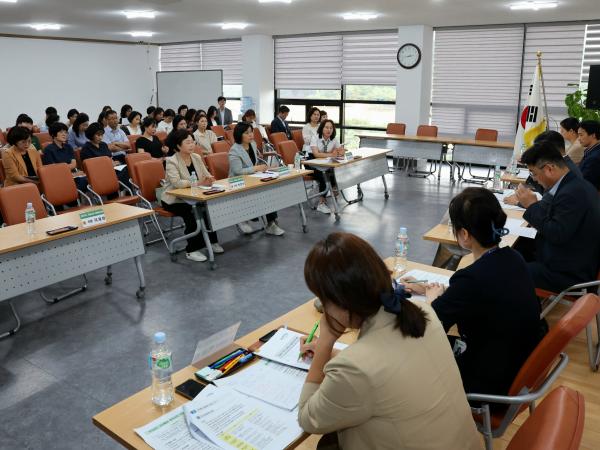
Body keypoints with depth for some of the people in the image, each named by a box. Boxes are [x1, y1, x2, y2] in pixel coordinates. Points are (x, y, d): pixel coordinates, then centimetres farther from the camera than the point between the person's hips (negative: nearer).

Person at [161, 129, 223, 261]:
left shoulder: (197, 157, 6)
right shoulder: (171, 161, -14)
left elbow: (207, 175, 4)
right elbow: (176, 183, -28)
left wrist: (209, 180, -21)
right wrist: (199, 182, -37)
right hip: (174, 200, -5)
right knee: (193, 213, -30)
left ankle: (212, 241, -2)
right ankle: (191, 250, -16)